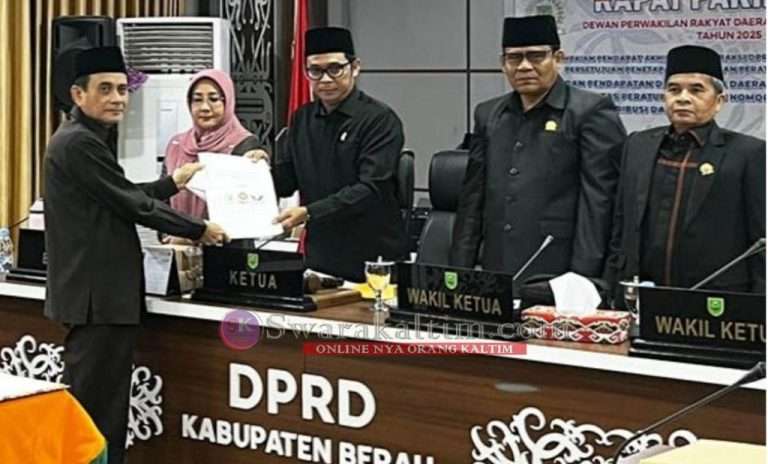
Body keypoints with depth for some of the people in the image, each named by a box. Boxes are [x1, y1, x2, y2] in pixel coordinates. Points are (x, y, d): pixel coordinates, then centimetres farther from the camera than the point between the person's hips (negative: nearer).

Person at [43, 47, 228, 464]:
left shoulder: (89, 138, 16)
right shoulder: (79, 141, -16)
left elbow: (119, 198, 22)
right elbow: (131, 205, -15)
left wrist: (174, 182, 26)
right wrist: (200, 231, -6)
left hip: (102, 291, 10)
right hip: (97, 295, -10)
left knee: (106, 403, 14)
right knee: (94, 406, -4)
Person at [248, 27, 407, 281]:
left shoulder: (379, 119, -10)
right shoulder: (302, 119, 10)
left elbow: (371, 189, -19)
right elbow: (285, 182, 14)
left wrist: (310, 212, -25)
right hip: (319, 257, 5)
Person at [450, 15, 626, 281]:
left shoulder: (592, 112, -4)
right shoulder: (488, 115, 14)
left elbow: (598, 203, -9)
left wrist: (582, 280, -14)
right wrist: (460, 271, 10)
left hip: (559, 276, -5)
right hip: (496, 274, 5)